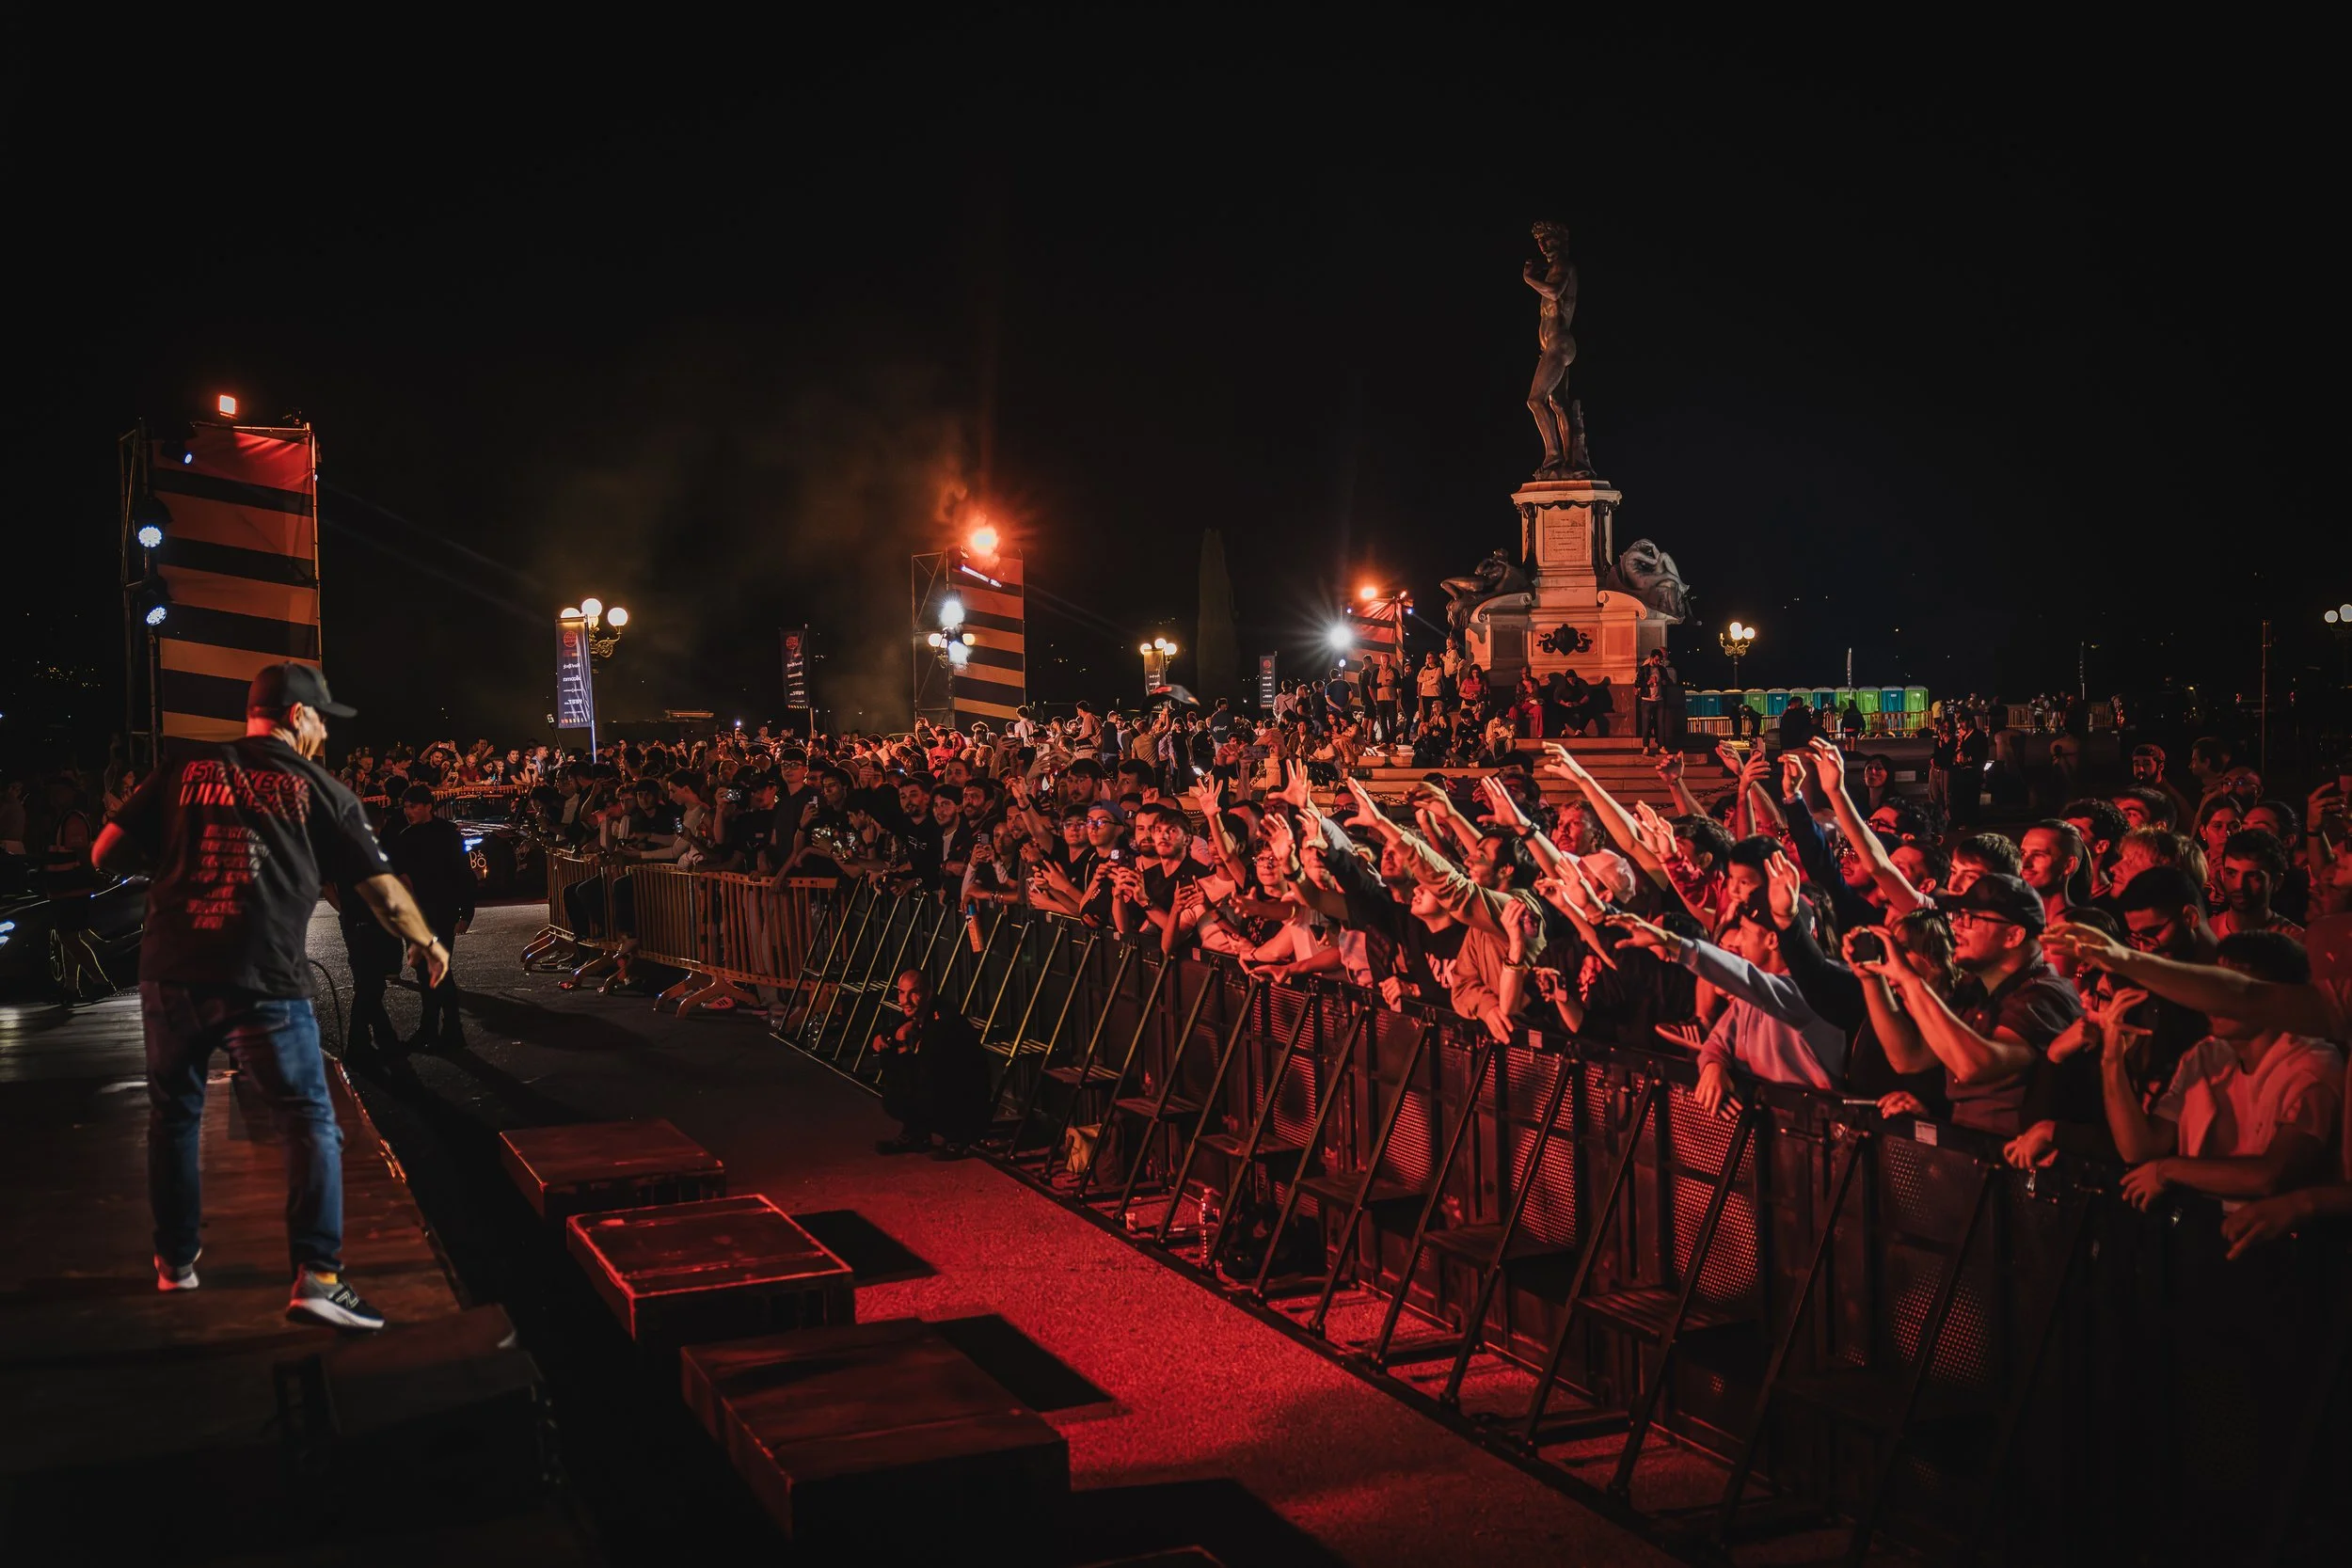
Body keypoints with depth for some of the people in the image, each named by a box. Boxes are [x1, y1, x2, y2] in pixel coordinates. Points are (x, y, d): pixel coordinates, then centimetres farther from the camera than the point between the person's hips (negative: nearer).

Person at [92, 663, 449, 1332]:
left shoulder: (184, 769, 9)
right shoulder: (317, 788, 4)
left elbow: (106, 852, 9)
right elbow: (382, 888, 5)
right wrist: (427, 942, 22)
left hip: (170, 974, 3)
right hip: (263, 983, -3)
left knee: (174, 1114, 21)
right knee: (311, 1122, 3)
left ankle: (176, 1260, 32)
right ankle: (317, 1274, -8)